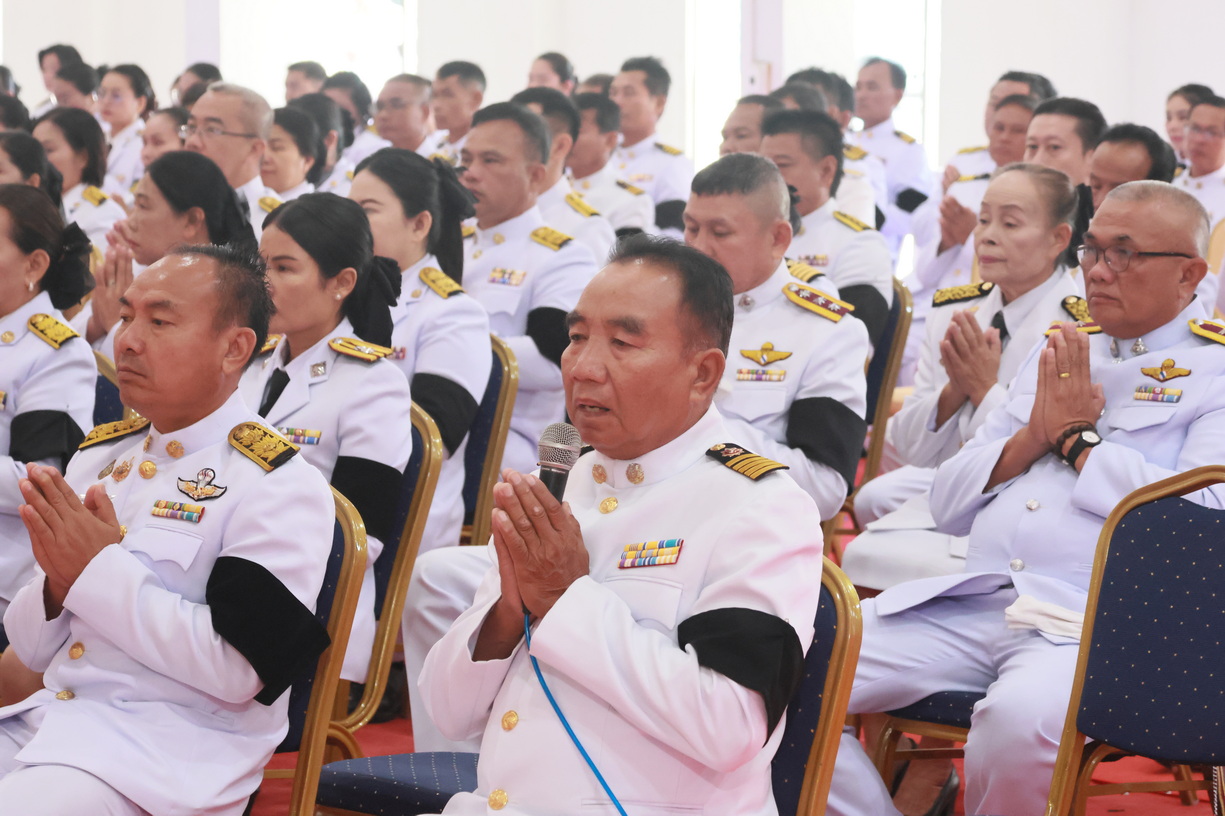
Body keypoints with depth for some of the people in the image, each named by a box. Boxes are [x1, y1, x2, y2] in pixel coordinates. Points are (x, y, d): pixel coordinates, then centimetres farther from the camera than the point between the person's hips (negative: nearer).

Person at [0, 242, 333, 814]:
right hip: (49, 719, 7)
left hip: (166, 755, -7)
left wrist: (98, 571, -14)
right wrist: (58, 578, -5)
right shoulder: (100, 454, 16)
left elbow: (238, 668, -17)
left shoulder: (279, 486, -6)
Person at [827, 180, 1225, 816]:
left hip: (1091, 625, -6)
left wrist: (1079, 438, -3)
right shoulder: (1058, 353, 24)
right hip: (969, 604, 6)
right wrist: (1032, 437, 1)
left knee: (1020, 719, -39)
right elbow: (948, 506, 20)